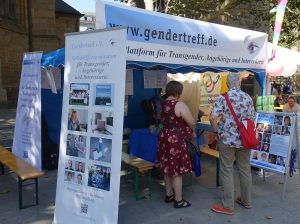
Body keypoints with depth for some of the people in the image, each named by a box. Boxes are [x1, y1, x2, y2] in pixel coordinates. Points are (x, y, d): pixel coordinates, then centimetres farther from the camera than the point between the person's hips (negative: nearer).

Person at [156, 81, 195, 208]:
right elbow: (192, 123, -14)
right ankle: (178, 200, 11)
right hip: (175, 140, -8)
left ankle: (169, 195, 30)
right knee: (176, 170, 1)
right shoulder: (179, 105, -17)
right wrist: (191, 130, 7)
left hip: (164, 137, 8)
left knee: (168, 168, 17)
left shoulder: (163, 104, 7)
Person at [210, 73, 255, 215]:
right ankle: (246, 201, 31)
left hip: (227, 139, -5)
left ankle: (228, 206, 12)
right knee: (245, 170, 16)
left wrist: (218, 131, -3)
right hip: (244, 139, 5)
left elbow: (213, 118, -17)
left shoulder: (222, 98, -10)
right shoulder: (248, 98, 4)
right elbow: (252, 119, 8)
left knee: (227, 172, 4)